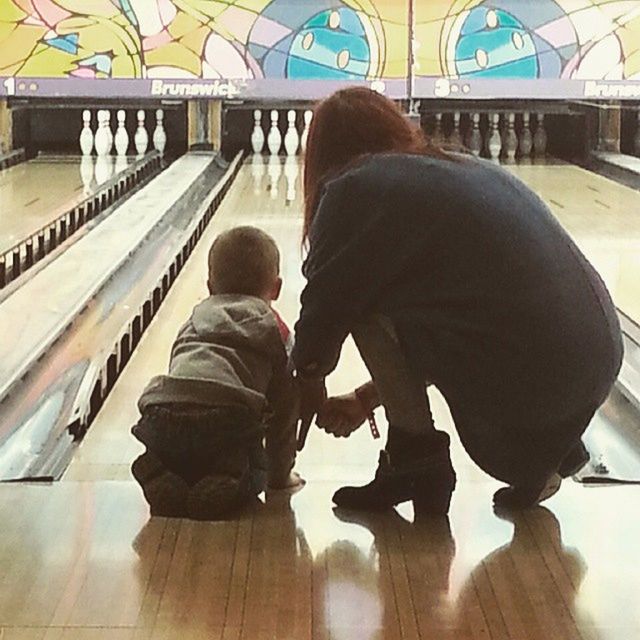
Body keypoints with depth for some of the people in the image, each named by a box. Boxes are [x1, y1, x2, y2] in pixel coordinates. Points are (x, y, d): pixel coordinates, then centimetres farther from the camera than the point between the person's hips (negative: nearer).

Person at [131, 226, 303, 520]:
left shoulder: (194, 322, 34)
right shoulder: (275, 330, 24)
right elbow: (284, 406, 24)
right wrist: (280, 474, 37)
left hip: (163, 414, 3)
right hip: (228, 420, -3)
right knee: (251, 473, 22)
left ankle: (162, 482, -2)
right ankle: (223, 487, -10)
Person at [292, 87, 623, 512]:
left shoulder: (355, 190, 2)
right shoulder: (472, 169, 24)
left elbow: (326, 304, 8)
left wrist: (310, 385, 29)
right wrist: (368, 398, 35)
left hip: (519, 378, -7)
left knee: (364, 297, 6)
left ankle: (416, 453, 8)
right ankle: (541, 454, 17)